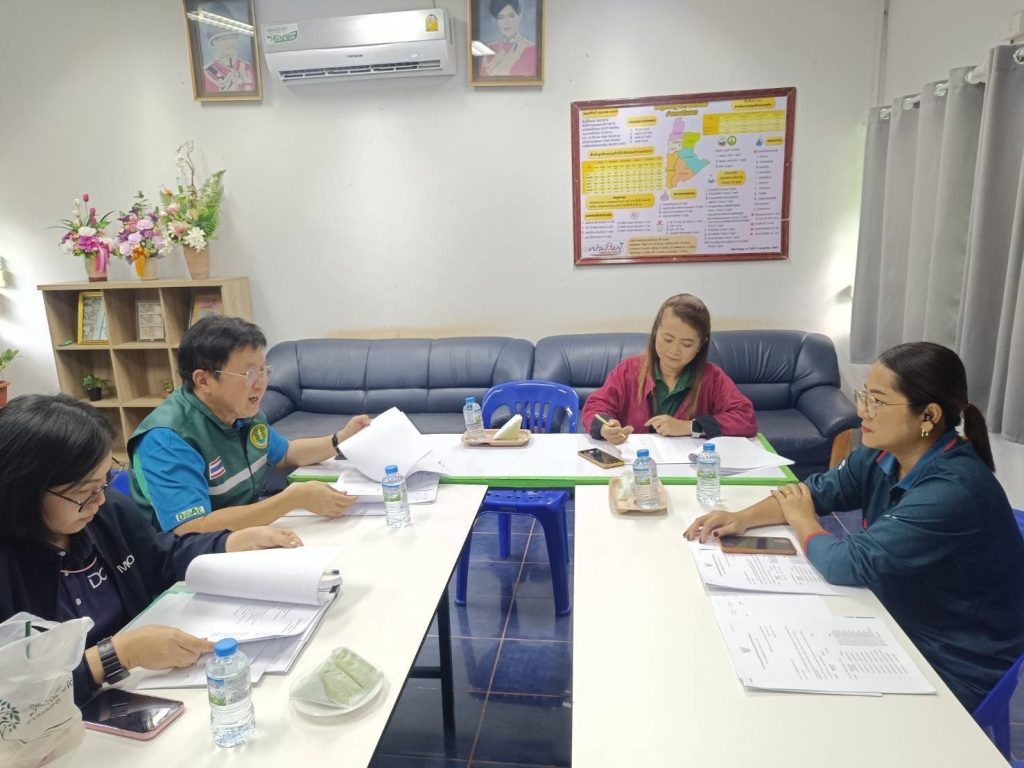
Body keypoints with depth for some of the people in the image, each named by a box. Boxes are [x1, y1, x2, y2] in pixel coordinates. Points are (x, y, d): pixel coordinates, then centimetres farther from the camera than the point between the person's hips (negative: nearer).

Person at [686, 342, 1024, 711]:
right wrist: (742, 518, -13)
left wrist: (802, 521, -11)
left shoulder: (954, 491, -32)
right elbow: (819, 489, 2)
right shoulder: (883, 455, -7)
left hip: (954, 673, -6)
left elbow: (848, 564, -32)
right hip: (901, 629, 6)